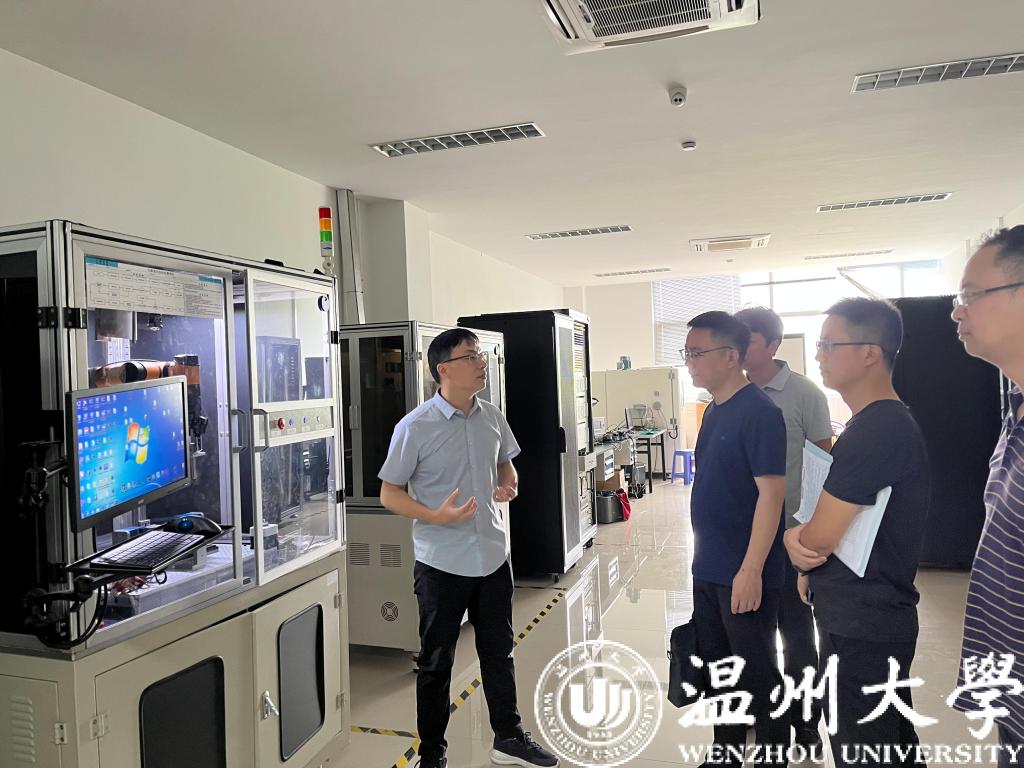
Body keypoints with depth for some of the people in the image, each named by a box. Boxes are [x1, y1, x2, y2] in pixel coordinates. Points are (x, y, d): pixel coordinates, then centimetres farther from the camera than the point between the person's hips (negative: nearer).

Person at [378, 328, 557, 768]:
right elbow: (389, 494, -10)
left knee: (498, 651, 19)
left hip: (493, 555, 5)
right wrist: (437, 516, -25)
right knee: (436, 662, 11)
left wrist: (508, 485, -5)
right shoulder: (415, 428, -15)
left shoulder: (491, 418, 1)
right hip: (442, 563, -5)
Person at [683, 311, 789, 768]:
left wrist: (751, 568, -23)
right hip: (708, 570, 8)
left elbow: (771, 493, -21)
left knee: (756, 674, 8)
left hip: (744, 574, -8)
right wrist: (706, 555, 17)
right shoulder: (714, 411, 9)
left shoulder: (759, 413, -17)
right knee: (716, 665, 19)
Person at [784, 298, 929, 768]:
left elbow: (818, 537, -23)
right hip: (877, 618, 10)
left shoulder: (875, 432, -24)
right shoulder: (888, 422, 10)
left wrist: (793, 539, -1)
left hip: (860, 628, -10)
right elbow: (840, 518, 15)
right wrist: (804, 541, -4)